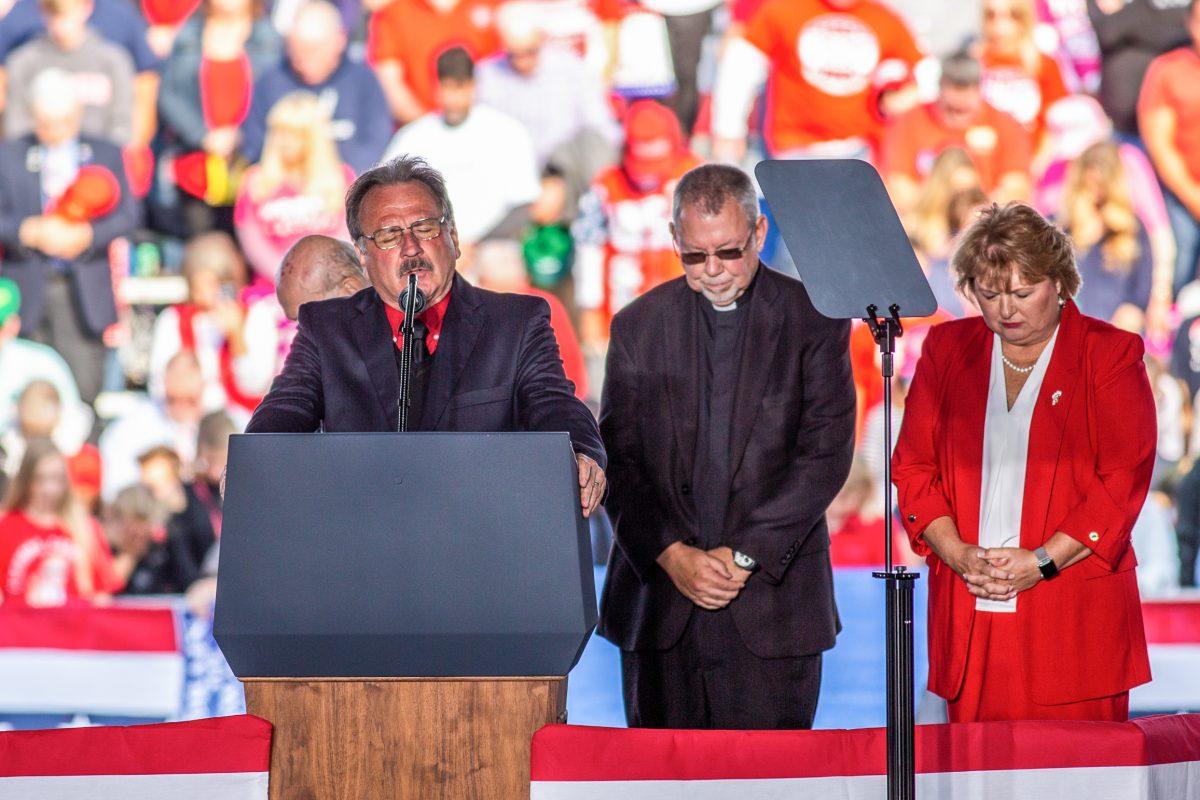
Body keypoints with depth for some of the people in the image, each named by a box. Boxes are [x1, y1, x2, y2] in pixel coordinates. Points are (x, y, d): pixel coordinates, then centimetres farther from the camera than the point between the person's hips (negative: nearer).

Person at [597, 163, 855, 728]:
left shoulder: (813, 321, 2)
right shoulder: (639, 326, 9)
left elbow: (826, 454, -5)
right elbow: (618, 459, 5)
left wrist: (745, 555, -11)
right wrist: (672, 554, -10)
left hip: (772, 602, -2)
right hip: (660, 612, 2)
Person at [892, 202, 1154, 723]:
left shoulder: (1109, 354, 2)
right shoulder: (947, 349, 13)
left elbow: (1124, 482, -4)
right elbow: (913, 467, 11)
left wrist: (1041, 561, -13)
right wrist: (959, 556, -5)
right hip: (968, 615, 3)